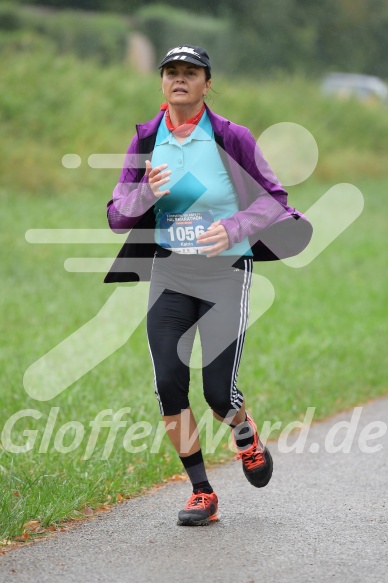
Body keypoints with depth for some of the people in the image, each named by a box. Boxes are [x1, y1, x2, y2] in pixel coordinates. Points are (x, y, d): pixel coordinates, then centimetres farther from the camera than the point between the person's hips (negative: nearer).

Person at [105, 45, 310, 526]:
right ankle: (201, 493, 7)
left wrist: (233, 229, -21)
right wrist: (147, 193, -19)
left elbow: (273, 198, -4)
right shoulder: (146, 139, 1)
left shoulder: (230, 137, -9)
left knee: (219, 393, -6)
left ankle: (245, 435, 31)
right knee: (168, 386, -8)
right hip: (169, 275, 3)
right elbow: (118, 216, 2)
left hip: (227, 274, -3)